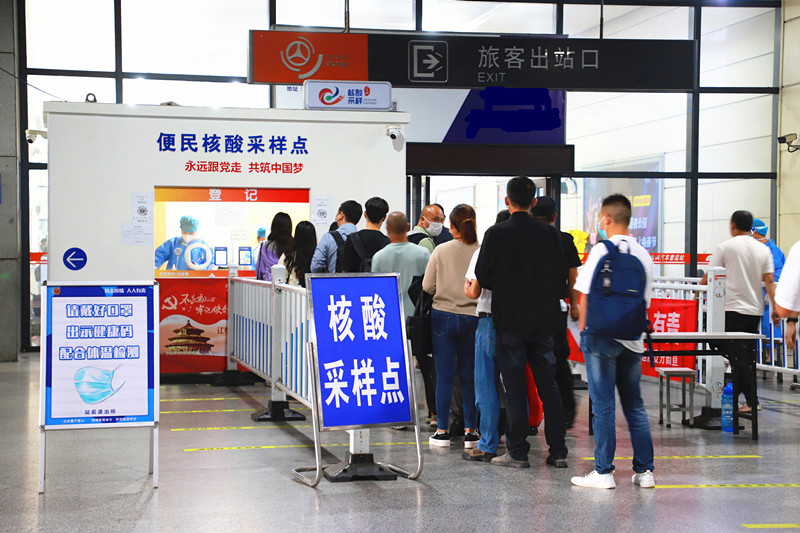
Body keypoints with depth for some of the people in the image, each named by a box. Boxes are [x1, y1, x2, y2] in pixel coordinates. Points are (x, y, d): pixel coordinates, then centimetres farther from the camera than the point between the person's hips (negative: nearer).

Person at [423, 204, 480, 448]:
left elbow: (427, 286, -1)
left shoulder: (441, 251, -5)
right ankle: (470, 431, 11)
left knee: (444, 377, 5)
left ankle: (442, 430, 7)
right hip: (473, 318, 0)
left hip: (443, 317, 0)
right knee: (469, 377, 9)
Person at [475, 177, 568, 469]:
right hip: (543, 319, 3)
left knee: (515, 387, 2)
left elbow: (483, 277, -6)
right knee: (548, 385, 9)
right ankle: (558, 452, 10)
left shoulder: (496, 234, -9)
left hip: (509, 319, -3)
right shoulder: (549, 233, -1)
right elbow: (560, 274, 4)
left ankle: (518, 453, 5)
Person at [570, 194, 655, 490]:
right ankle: (644, 471, 12)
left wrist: (583, 331, 1)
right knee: (635, 406, 11)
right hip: (633, 338, 5)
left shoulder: (601, 250, -10)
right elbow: (645, 301, 13)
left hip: (602, 333, -5)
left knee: (602, 405, 0)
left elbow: (586, 296, -10)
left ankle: (603, 472, 2)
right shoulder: (644, 255, 7)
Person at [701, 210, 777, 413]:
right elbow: (769, 281, 1)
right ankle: (734, 397, 15)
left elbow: (709, 277, -2)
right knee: (747, 356, 12)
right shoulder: (763, 250, 8)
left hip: (733, 308, -5)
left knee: (738, 357, -6)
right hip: (755, 309, 5)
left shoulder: (725, 247, -4)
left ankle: (752, 401, -12)